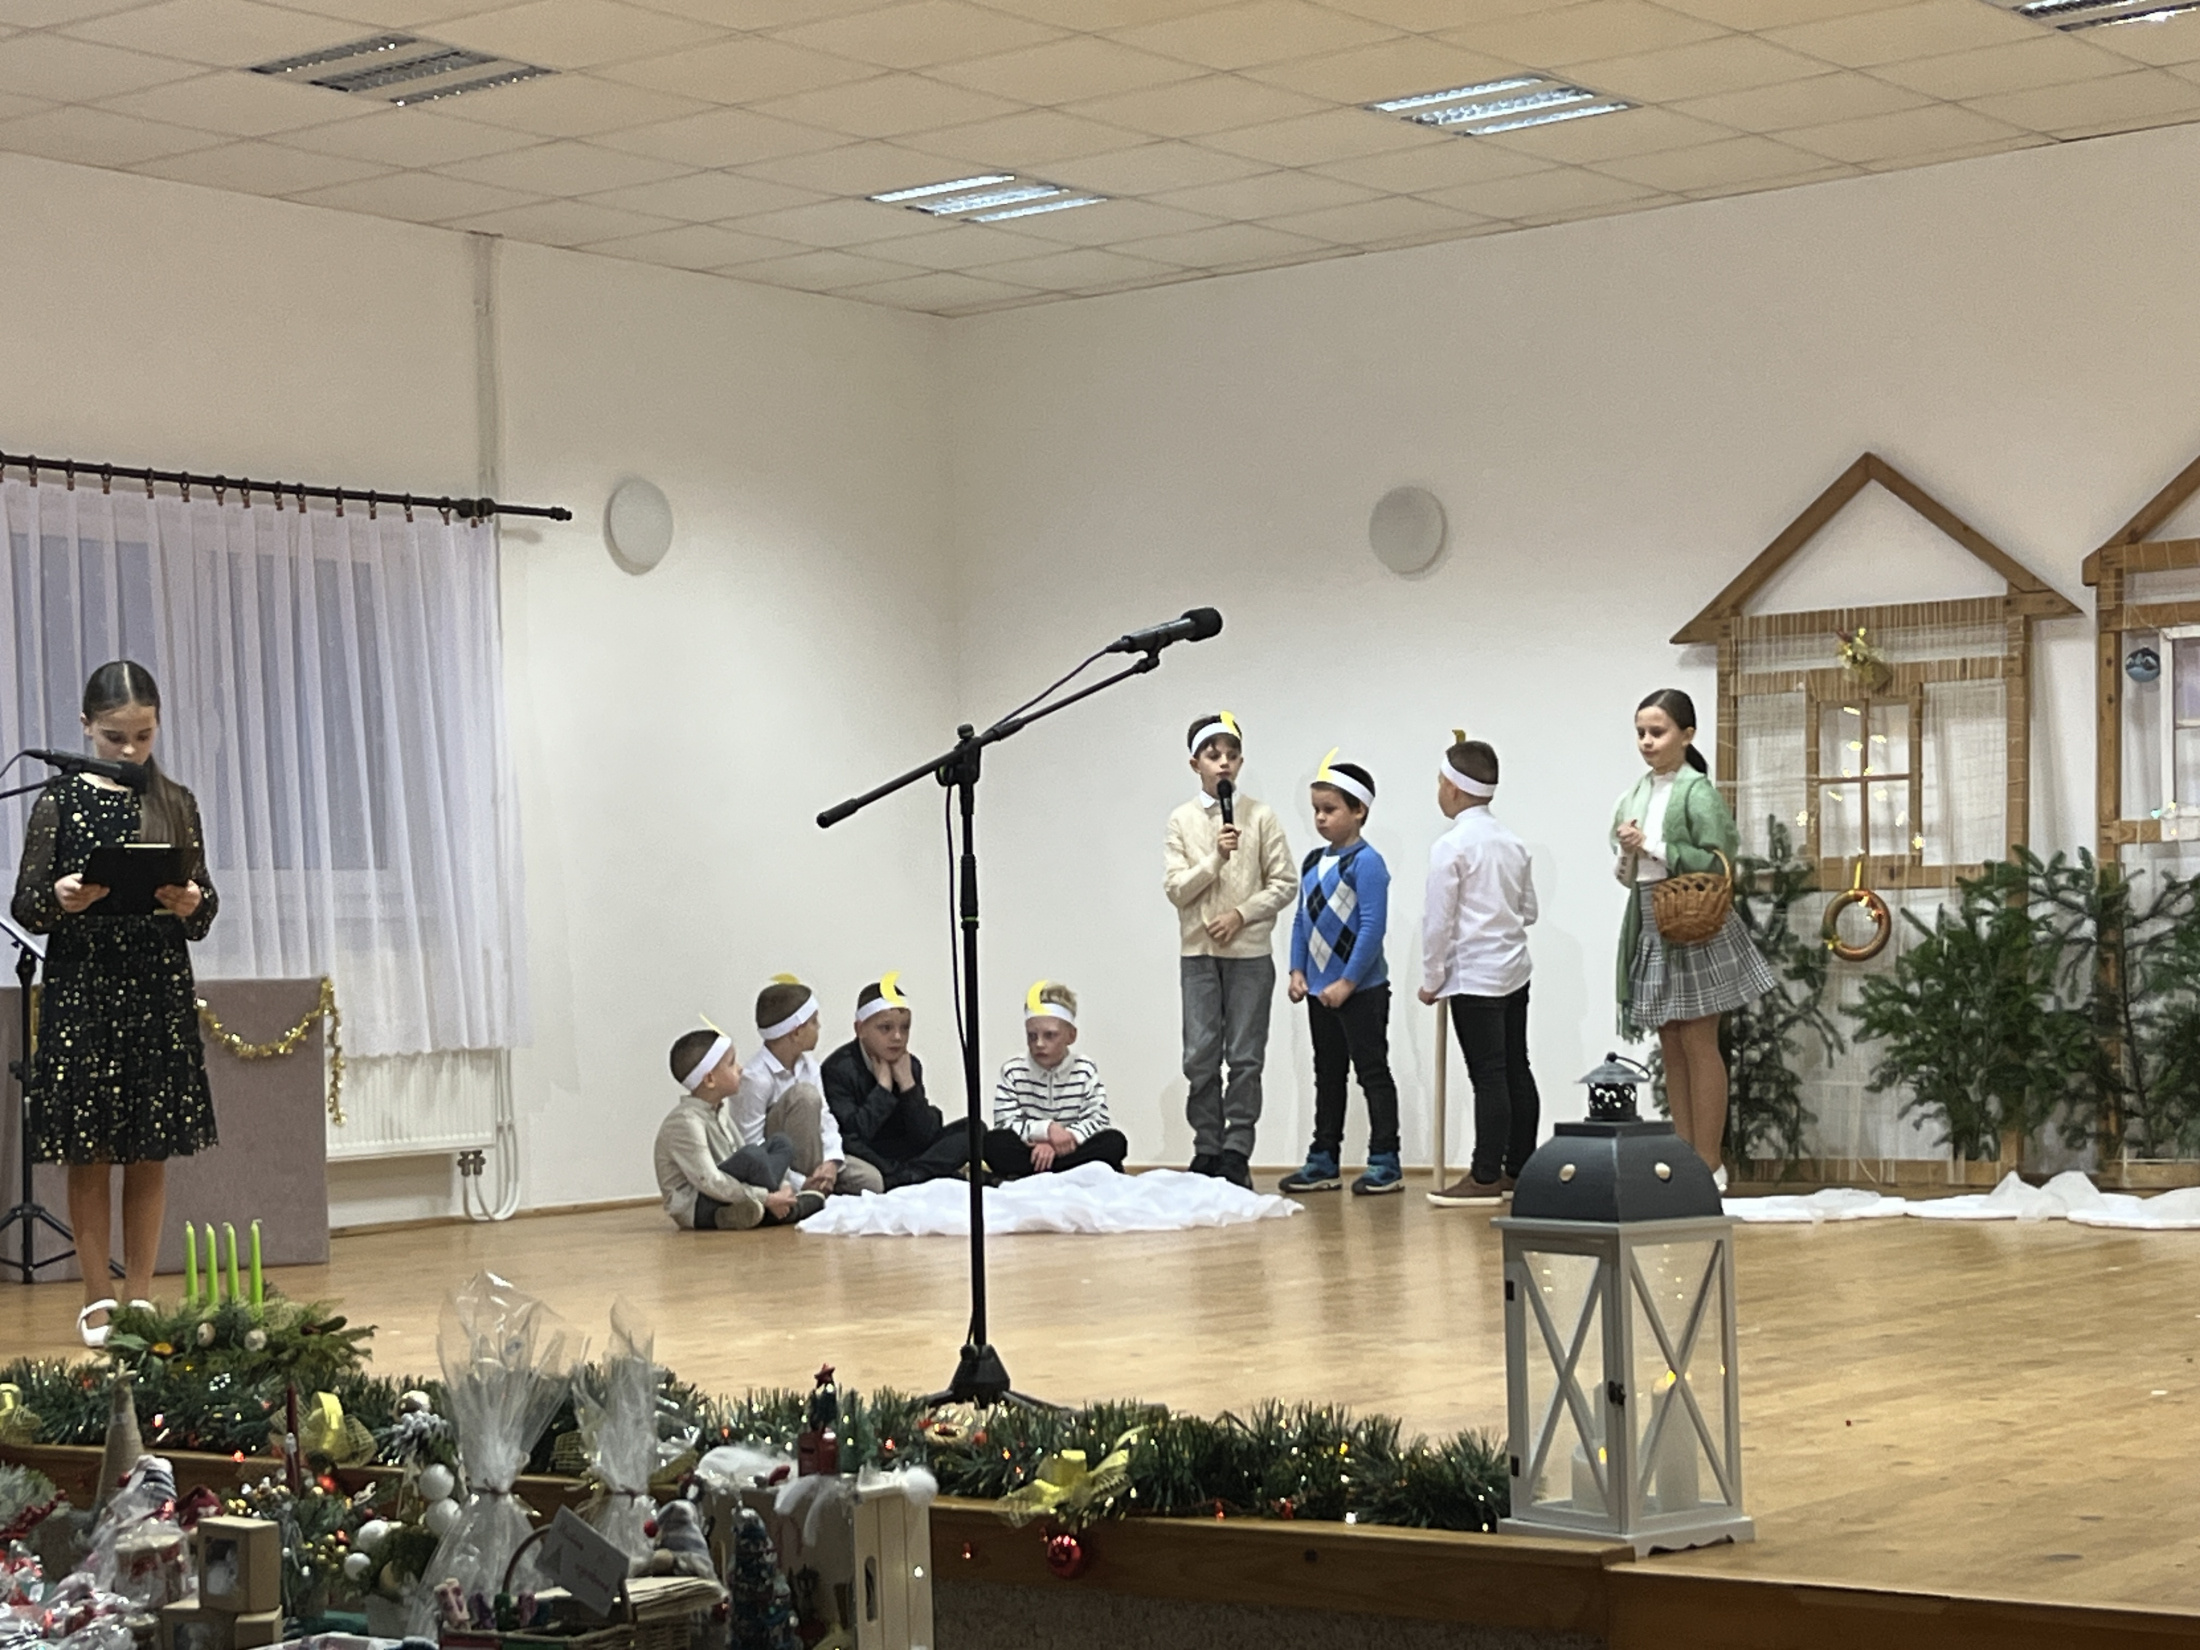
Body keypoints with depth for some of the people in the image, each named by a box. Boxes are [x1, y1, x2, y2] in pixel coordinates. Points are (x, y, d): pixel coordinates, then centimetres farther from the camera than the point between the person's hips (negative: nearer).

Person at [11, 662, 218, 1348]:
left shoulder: (176, 804, 7)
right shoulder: (59, 801, 1)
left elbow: (204, 914, 8)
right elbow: (24, 906, 0)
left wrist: (190, 903, -14)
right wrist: (61, 899, -21)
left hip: (161, 996, 2)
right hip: (81, 994, -2)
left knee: (151, 1157, 5)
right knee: (90, 1156, 1)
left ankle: (141, 1298, 13)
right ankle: (97, 1301, 11)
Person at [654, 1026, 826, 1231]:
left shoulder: (720, 1113, 11)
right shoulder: (685, 1121, -20)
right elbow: (708, 1182, -27)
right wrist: (766, 1199, -25)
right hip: (694, 1208, -10)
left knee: (780, 1143, 8)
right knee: (751, 1158, -31)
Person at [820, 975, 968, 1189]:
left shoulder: (909, 1065, 6)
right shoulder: (838, 1068, -11)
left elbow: (926, 1136, -2)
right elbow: (852, 1134, -23)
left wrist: (907, 1083, -11)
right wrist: (883, 1085, -15)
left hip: (902, 1155, 6)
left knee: (973, 1128, -7)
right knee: (847, 1145, -39)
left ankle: (899, 1177, -27)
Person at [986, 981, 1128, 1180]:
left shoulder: (1085, 1071, 0)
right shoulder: (1013, 1072, -2)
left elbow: (1097, 1121, -8)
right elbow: (1005, 1123, -10)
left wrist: (1055, 1144, -21)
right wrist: (1047, 1129, -25)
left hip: (1070, 1151, 1)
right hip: (1027, 1153, -1)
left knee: (1114, 1141, -25)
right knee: (993, 1142, -28)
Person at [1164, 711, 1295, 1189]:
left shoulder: (1261, 817, 2)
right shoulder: (1182, 820, 4)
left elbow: (1284, 883, 1)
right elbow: (1176, 889, -2)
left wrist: (1241, 914, -9)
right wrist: (1216, 858, -15)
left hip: (1250, 952, -1)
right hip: (1198, 952, 1)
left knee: (1245, 1058, 0)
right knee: (1200, 1057, 1)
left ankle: (1236, 1152, 5)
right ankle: (1206, 1149, 10)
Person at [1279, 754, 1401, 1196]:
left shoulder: (1366, 862, -14)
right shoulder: (1313, 862, 10)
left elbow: (1373, 927, -19)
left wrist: (1346, 983, -19)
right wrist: (1297, 971, 4)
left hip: (1361, 990, -8)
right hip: (1319, 992, 8)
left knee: (1372, 1072, -2)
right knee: (1327, 1074, 14)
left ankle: (1385, 1164, 3)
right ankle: (1322, 1162, 21)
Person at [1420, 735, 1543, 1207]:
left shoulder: (1451, 846, -13)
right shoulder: (1514, 843, 9)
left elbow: (1438, 919, -12)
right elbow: (1529, 909, 16)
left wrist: (1431, 978, -3)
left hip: (1474, 975, -8)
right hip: (1515, 968, 8)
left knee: (1488, 1076, -7)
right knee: (1516, 1071, 10)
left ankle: (1485, 1177, -5)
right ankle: (1518, 1169, 17)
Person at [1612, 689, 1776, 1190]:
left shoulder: (1696, 791, -10)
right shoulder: (1638, 791, 11)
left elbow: (1718, 862, -18)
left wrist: (1651, 846, -18)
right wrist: (1627, 857, -3)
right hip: (1650, 928, 7)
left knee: (1698, 1043, -4)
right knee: (1671, 1047, 9)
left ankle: (1709, 1164, 0)